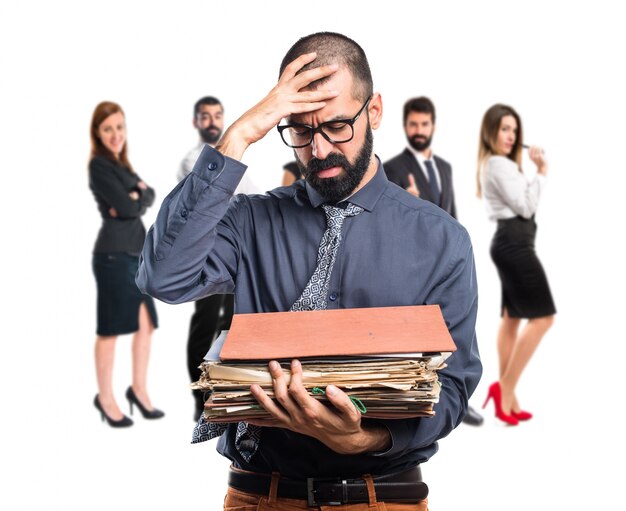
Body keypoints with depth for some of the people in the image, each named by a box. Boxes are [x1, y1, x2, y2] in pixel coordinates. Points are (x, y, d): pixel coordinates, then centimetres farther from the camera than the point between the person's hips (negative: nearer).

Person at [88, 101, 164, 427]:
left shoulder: (122, 165, 18)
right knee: (111, 327, 0)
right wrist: (138, 195, 2)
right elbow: (126, 207, -17)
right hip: (114, 253, -8)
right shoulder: (99, 165, -8)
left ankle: (139, 389, 22)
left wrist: (135, 199, -11)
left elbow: (149, 197, 7)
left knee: (146, 323, 10)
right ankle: (105, 398, 10)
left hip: (136, 252, 8)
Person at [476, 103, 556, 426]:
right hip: (514, 243, -11)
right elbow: (525, 206, -15)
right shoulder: (499, 164, -12)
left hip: (509, 242, 11)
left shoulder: (496, 164, 20)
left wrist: (537, 171, 4)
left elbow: (520, 203, 12)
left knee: (512, 318, 9)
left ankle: (507, 399, 10)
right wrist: (541, 172, -9)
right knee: (542, 316, -10)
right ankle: (504, 387, -9)